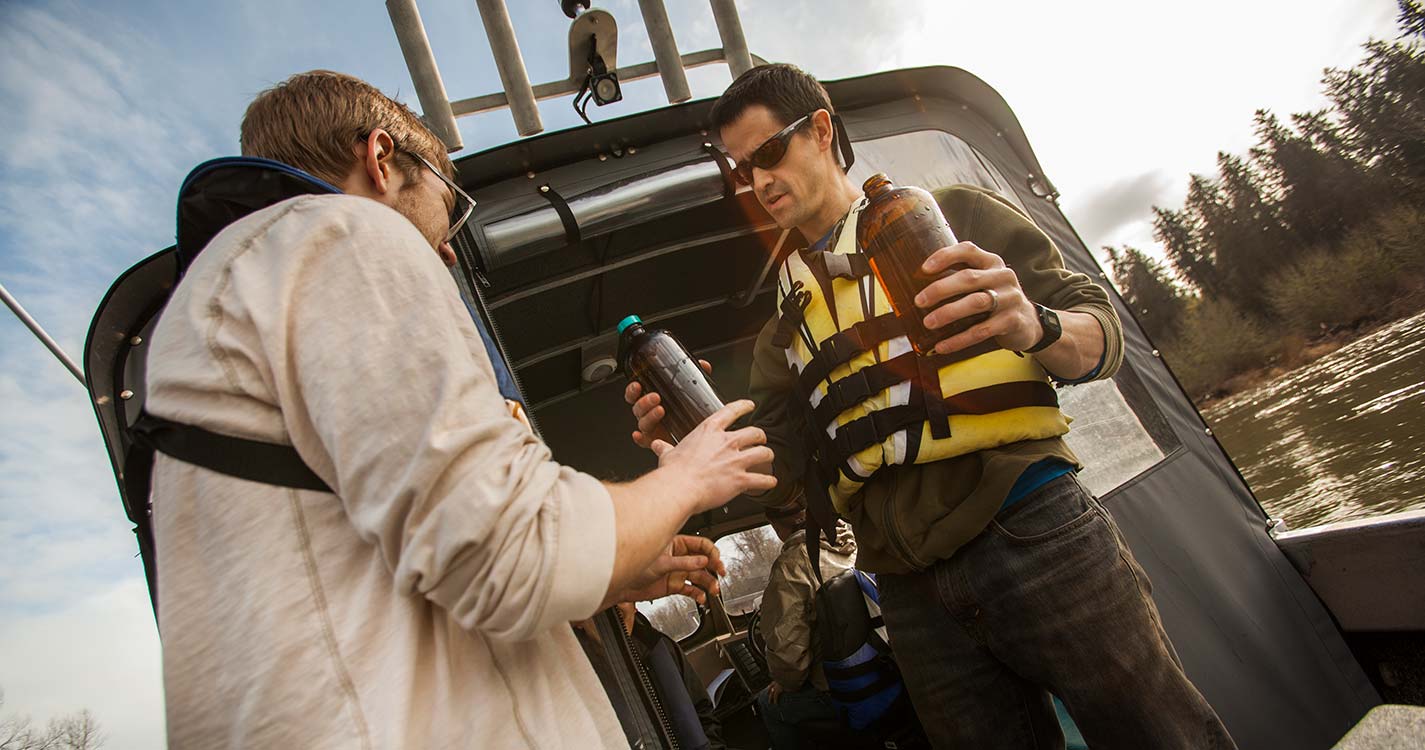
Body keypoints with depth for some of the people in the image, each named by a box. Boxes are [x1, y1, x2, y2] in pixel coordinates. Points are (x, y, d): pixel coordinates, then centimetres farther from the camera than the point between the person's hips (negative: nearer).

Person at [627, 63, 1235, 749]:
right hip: (912, 588, 4)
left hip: (1033, 531, -3)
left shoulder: (953, 216, 8)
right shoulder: (784, 331, 20)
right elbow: (774, 467, 12)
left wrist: (1033, 327, -21)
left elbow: (1101, 337, 2)